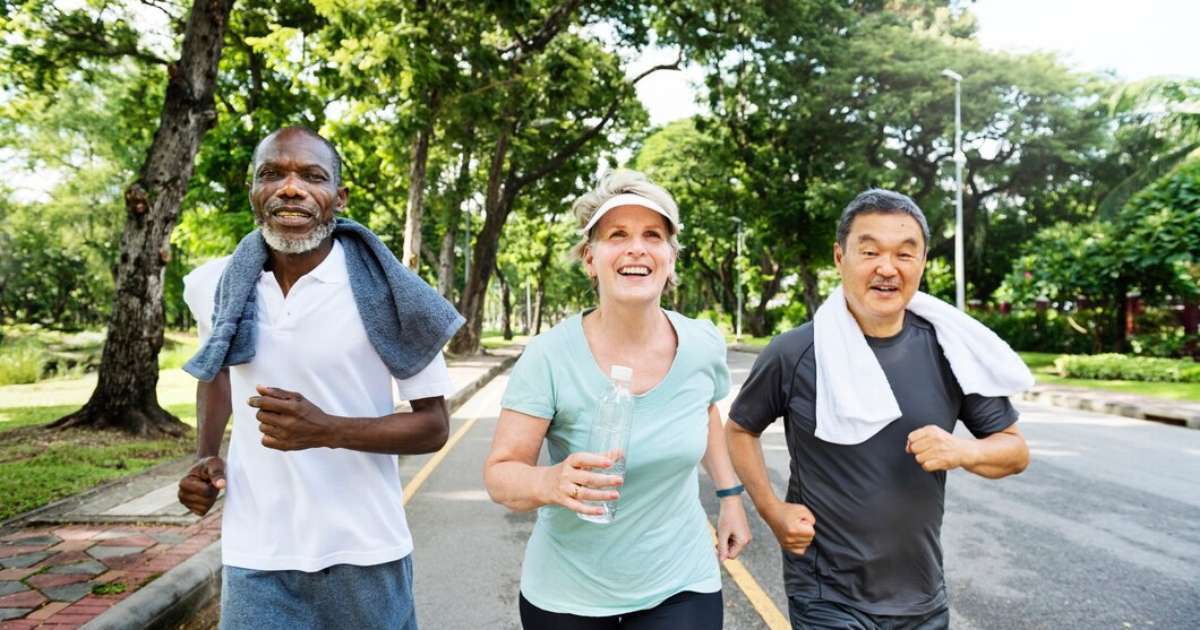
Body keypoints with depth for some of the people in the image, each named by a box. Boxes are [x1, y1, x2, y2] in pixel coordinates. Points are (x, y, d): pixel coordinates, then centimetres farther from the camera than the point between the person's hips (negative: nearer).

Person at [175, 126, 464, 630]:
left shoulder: (385, 294, -13)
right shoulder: (214, 286, -1)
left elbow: (433, 426, -9)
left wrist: (327, 429, -23)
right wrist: (205, 455, 5)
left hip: (363, 552, -2)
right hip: (255, 555, 2)